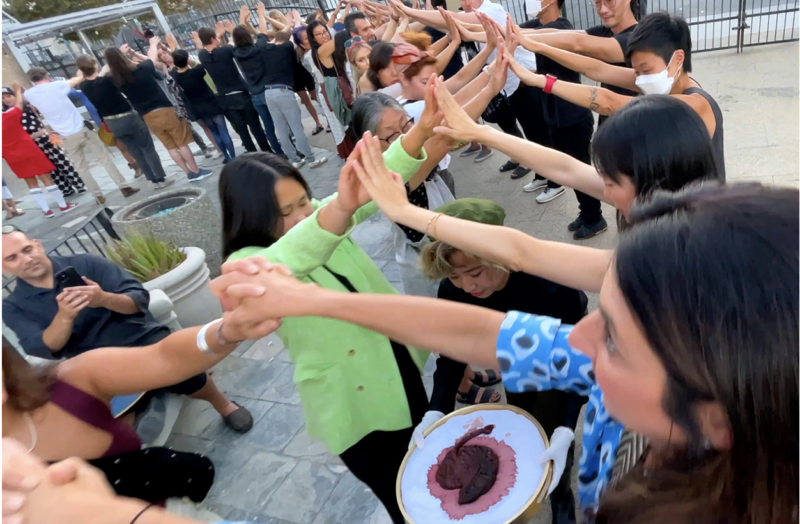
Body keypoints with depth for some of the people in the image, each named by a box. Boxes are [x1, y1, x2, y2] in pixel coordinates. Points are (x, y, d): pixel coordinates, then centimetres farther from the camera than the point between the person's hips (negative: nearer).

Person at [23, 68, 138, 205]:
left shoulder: (29, 94, 2)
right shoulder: (56, 86, -7)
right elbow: (77, 80, 9)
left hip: (66, 137, 3)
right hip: (81, 130, -2)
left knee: (81, 168, 13)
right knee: (105, 159, 4)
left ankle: (98, 195, 11)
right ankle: (124, 187, 1)